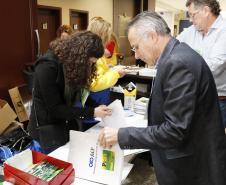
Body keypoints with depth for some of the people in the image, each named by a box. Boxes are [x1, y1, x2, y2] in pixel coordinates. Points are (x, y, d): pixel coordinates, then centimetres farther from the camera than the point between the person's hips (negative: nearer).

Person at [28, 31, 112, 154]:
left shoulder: (74, 64, -3)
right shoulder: (47, 67, -25)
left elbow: (79, 93, 0)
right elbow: (55, 108, -25)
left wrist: (98, 107, -15)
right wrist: (92, 113, -27)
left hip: (68, 121, 7)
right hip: (47, 125, -6)